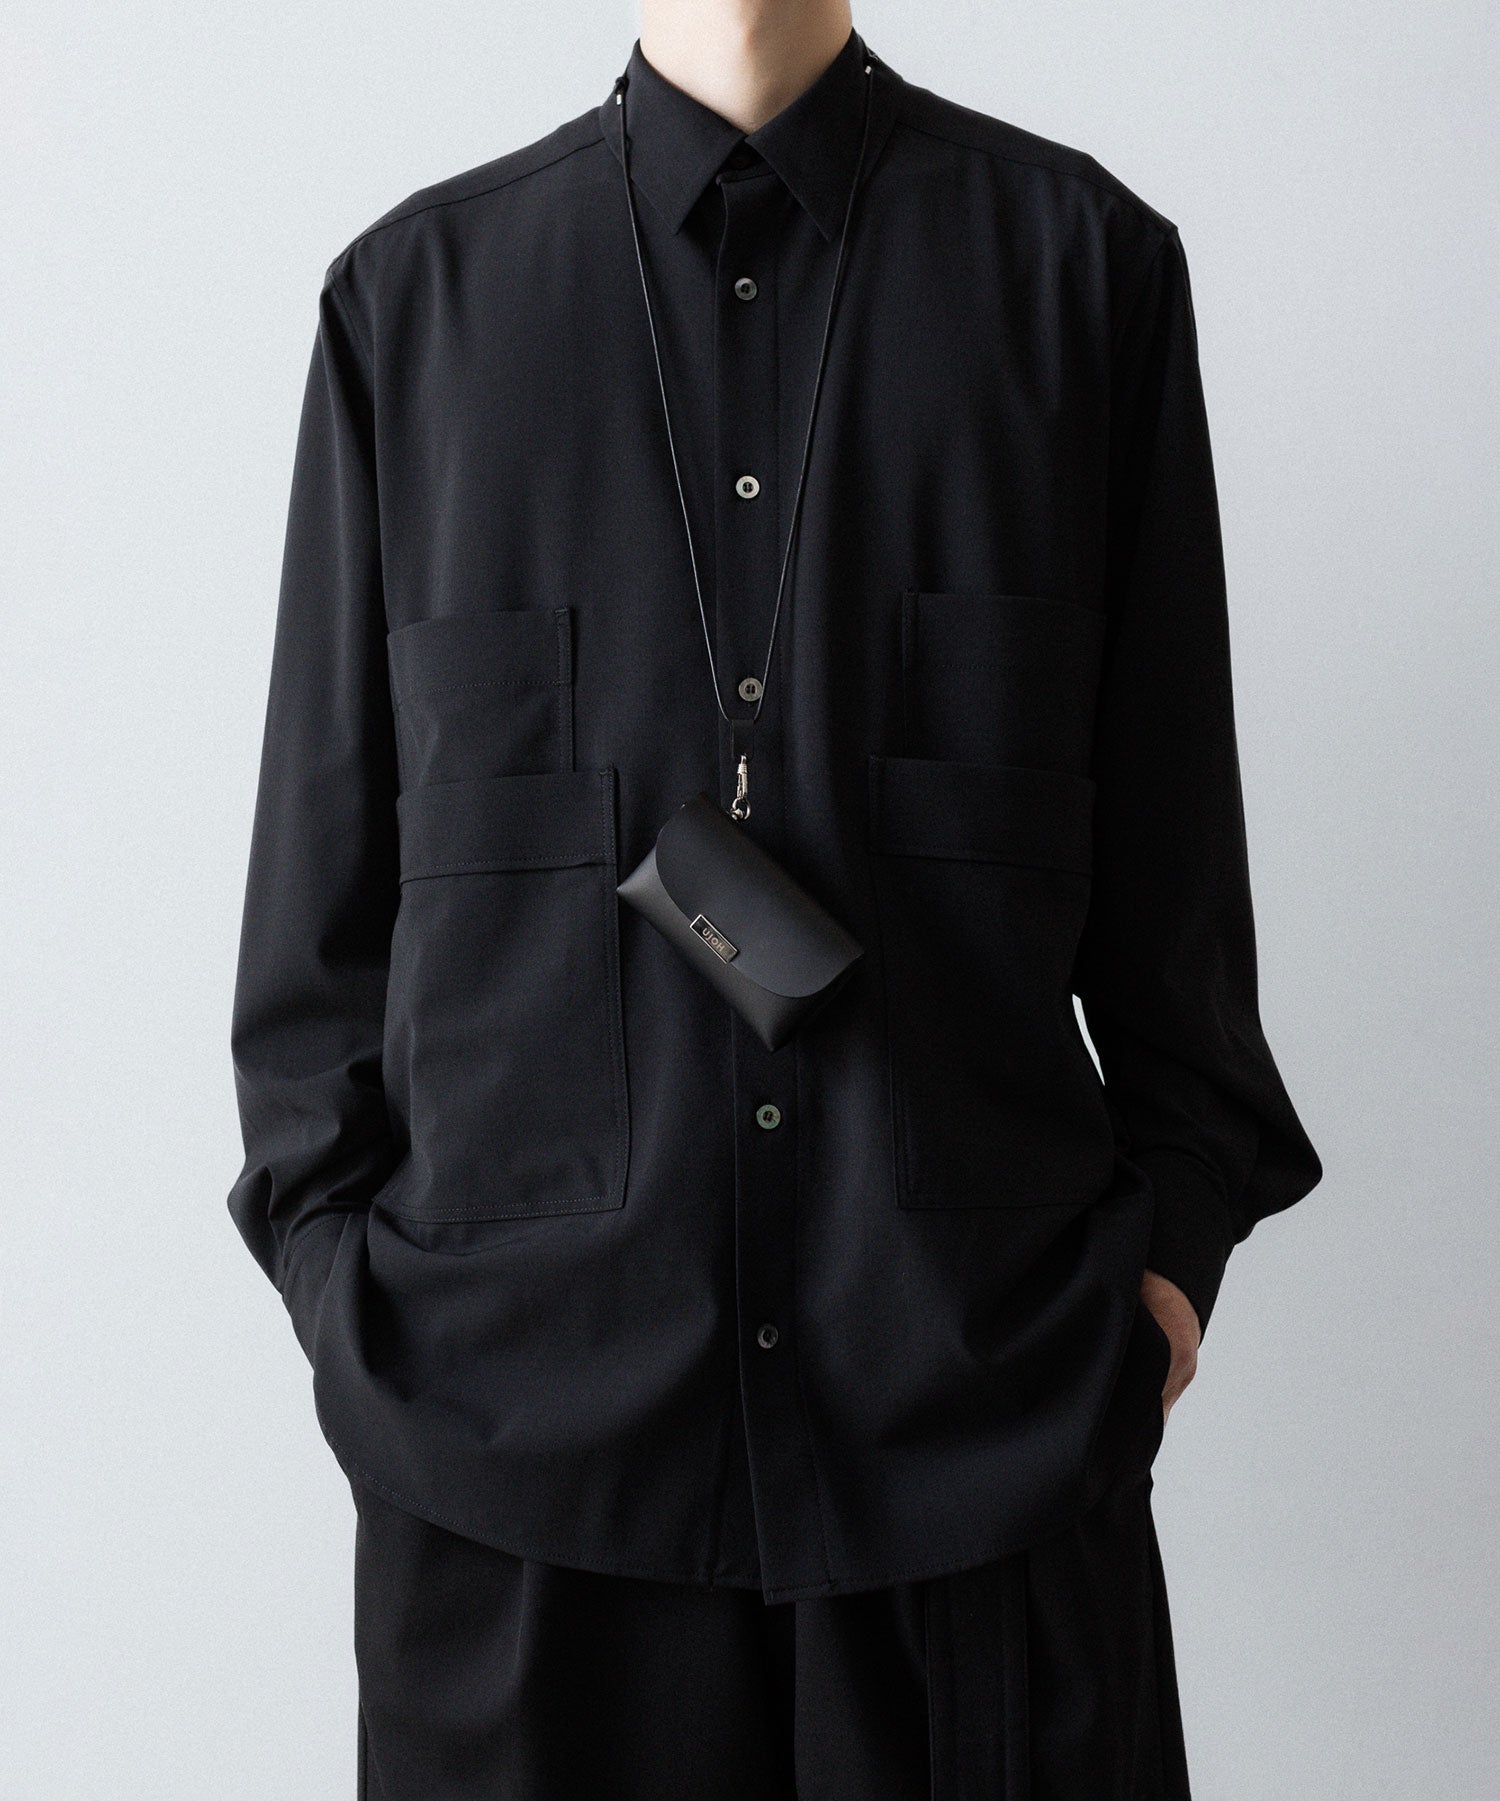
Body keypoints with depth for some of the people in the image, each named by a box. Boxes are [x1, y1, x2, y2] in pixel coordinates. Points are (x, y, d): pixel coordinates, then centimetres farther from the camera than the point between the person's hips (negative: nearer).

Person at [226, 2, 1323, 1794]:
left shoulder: (1085, 256, 5)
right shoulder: (415, 290, 6)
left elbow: (1171, 824, 6)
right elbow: (327, 843, 7)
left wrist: (1177, 1210, 3)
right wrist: (336, 1245, 4)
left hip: (984, 1372, 0)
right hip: (523, 1362, 1)